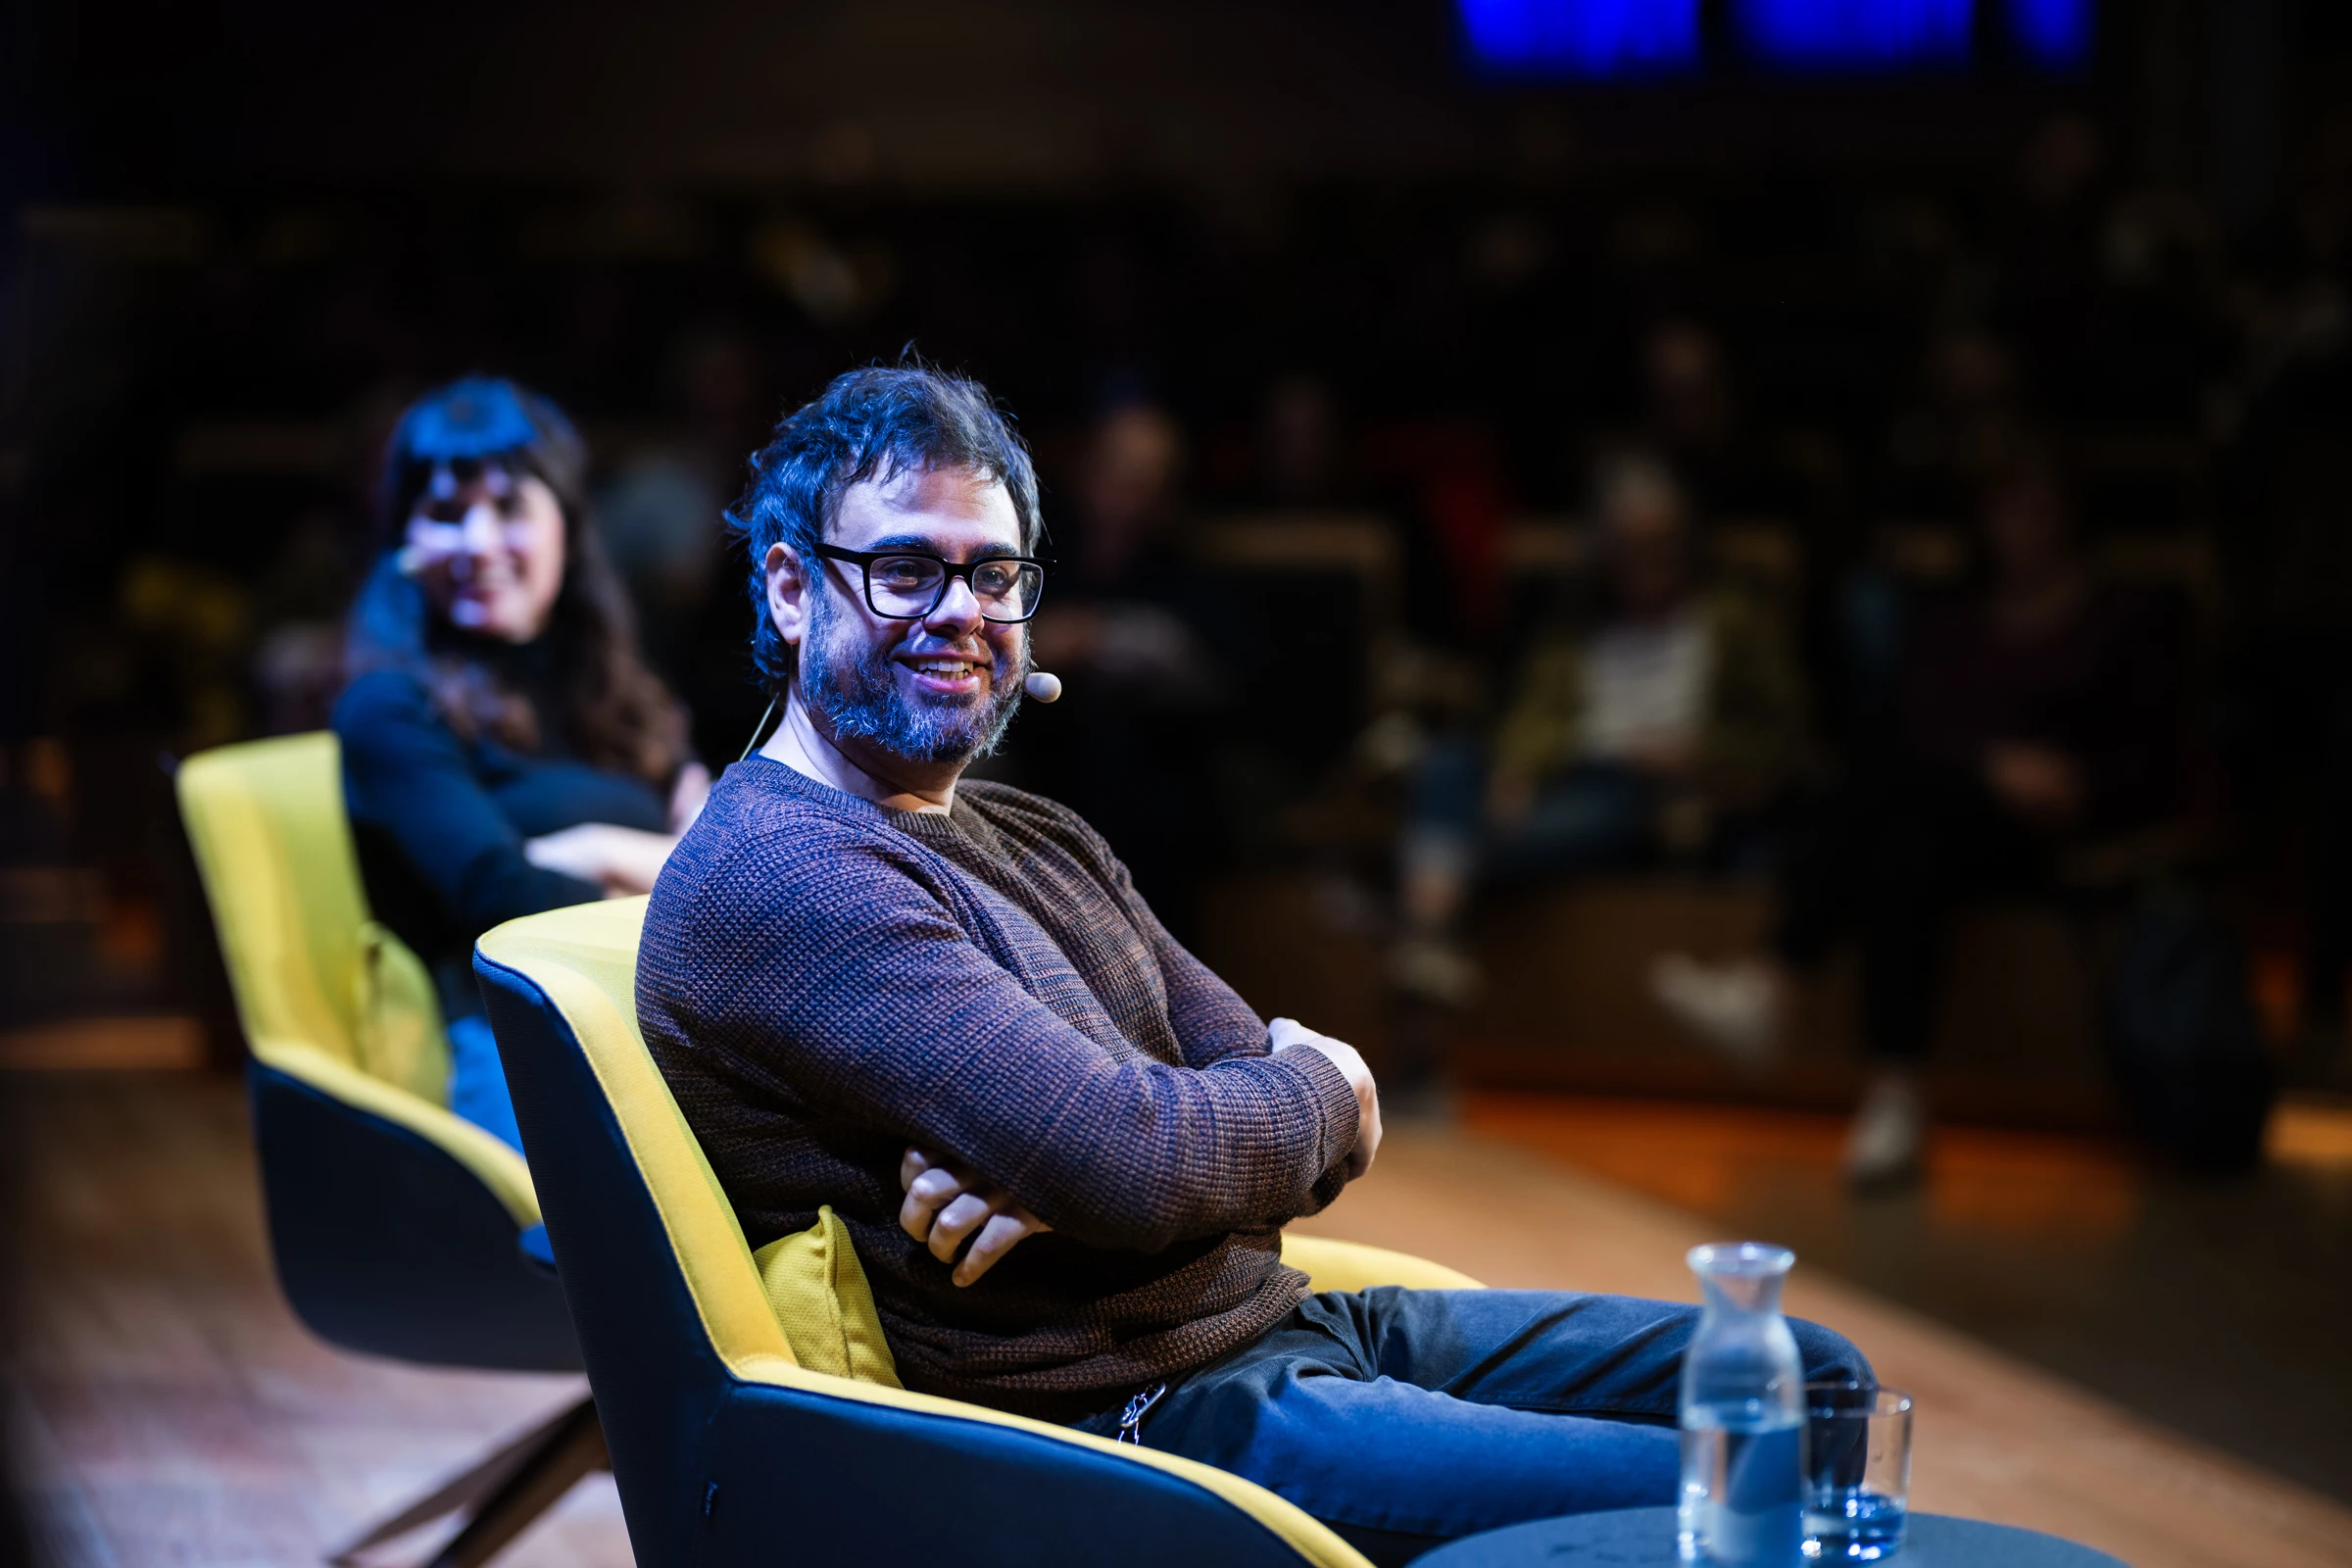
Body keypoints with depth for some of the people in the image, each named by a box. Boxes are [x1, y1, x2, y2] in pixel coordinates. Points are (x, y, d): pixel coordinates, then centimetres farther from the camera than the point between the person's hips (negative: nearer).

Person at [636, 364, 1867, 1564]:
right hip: (1131, 1421, -9)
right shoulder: (777, 875, -15)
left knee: (1811, 1375, 12)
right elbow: (1142, 1166, -25)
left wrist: (1063, 1167, -14)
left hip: (1286, 1318, 10)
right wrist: (1324, 1088, -3)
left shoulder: (1046, 842, 16)